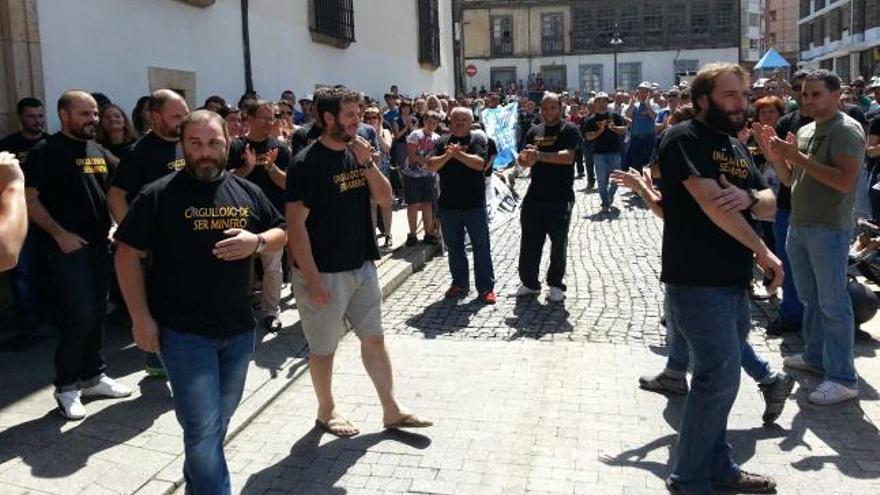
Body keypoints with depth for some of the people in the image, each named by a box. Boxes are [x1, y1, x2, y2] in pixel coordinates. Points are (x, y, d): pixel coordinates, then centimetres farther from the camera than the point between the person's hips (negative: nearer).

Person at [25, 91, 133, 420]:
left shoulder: (100, 152, 13)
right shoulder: (47, 152, -6)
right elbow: (29, 199, -10)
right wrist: (59, 234, -17)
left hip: (99, 245, 6)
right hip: (68, 247, -6)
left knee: (96, 315, 12)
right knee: (79, 316, -9)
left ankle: (93, 377, 25)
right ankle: (66, 387, 6)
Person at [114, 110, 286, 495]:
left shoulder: (247, 192, 5)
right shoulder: (158, 195, -8)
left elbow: (282, 234, 13)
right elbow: (128, 254, -5)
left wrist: (257, 242, -11)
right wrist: (141, 318, -11)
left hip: (239, 329, 5)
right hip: (183, 332, -5)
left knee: (220, 420, 20)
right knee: (202, 428, -5)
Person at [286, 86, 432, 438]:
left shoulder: (357, 154, 5)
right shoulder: (307, 163, -15)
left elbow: (385, 199, 5)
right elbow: (296, 226, -17)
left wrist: (368, 163, -11)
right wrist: (313, 280, -18)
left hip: (362, 266, 7)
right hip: (324, 273, -6)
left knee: (374, 339, 13)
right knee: (324, 349, 10)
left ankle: (391, 411, 25)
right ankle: (326, 411, 31)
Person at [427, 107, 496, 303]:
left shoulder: (478, 139, -2)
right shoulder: (443, 142, 7)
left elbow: (480, 163, -17)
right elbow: (431, 166, -5)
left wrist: (458, 154, -25)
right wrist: (448, 155, -21)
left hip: (474, 204, -3)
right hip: (448, 204, 4)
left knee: (481, 247, 3)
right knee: (454, 247, 13)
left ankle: (486, 288, 10)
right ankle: (459, 283, 27)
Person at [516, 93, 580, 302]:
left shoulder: (569, 130, -4)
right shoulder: (534, 132, 11)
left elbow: (568, 157, -19)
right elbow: (522, 161, 8)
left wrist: (539, 155, -25)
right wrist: (525, 158, -16)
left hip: (560, 197, -4)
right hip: (535, 196, 4)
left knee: (559, 243, 8)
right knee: (530, 241, 8)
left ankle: (556, 285, 22)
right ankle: (529, 283, 21)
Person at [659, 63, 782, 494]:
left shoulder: (736, 147, 17)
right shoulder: (684, 138, -9)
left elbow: (770, 205, 14)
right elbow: (712, 203, -19)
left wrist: (748, 196, -11)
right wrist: (763, 252, -11)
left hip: (735, 283, 9)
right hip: (698, 283, -8)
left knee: (718, 378, 15)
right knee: (721, 378, -8)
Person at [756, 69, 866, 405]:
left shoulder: (846, 130, -12)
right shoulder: (805, 131, 13)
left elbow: (845, 181, -23)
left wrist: (799, 157, -23)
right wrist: (775, 155, -1)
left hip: (830, 229, -8)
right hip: (799, 226, 8)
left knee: (832, 304, -4)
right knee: (810, 298, 18)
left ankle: (843, 379, 4)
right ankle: (815, 356, 32)